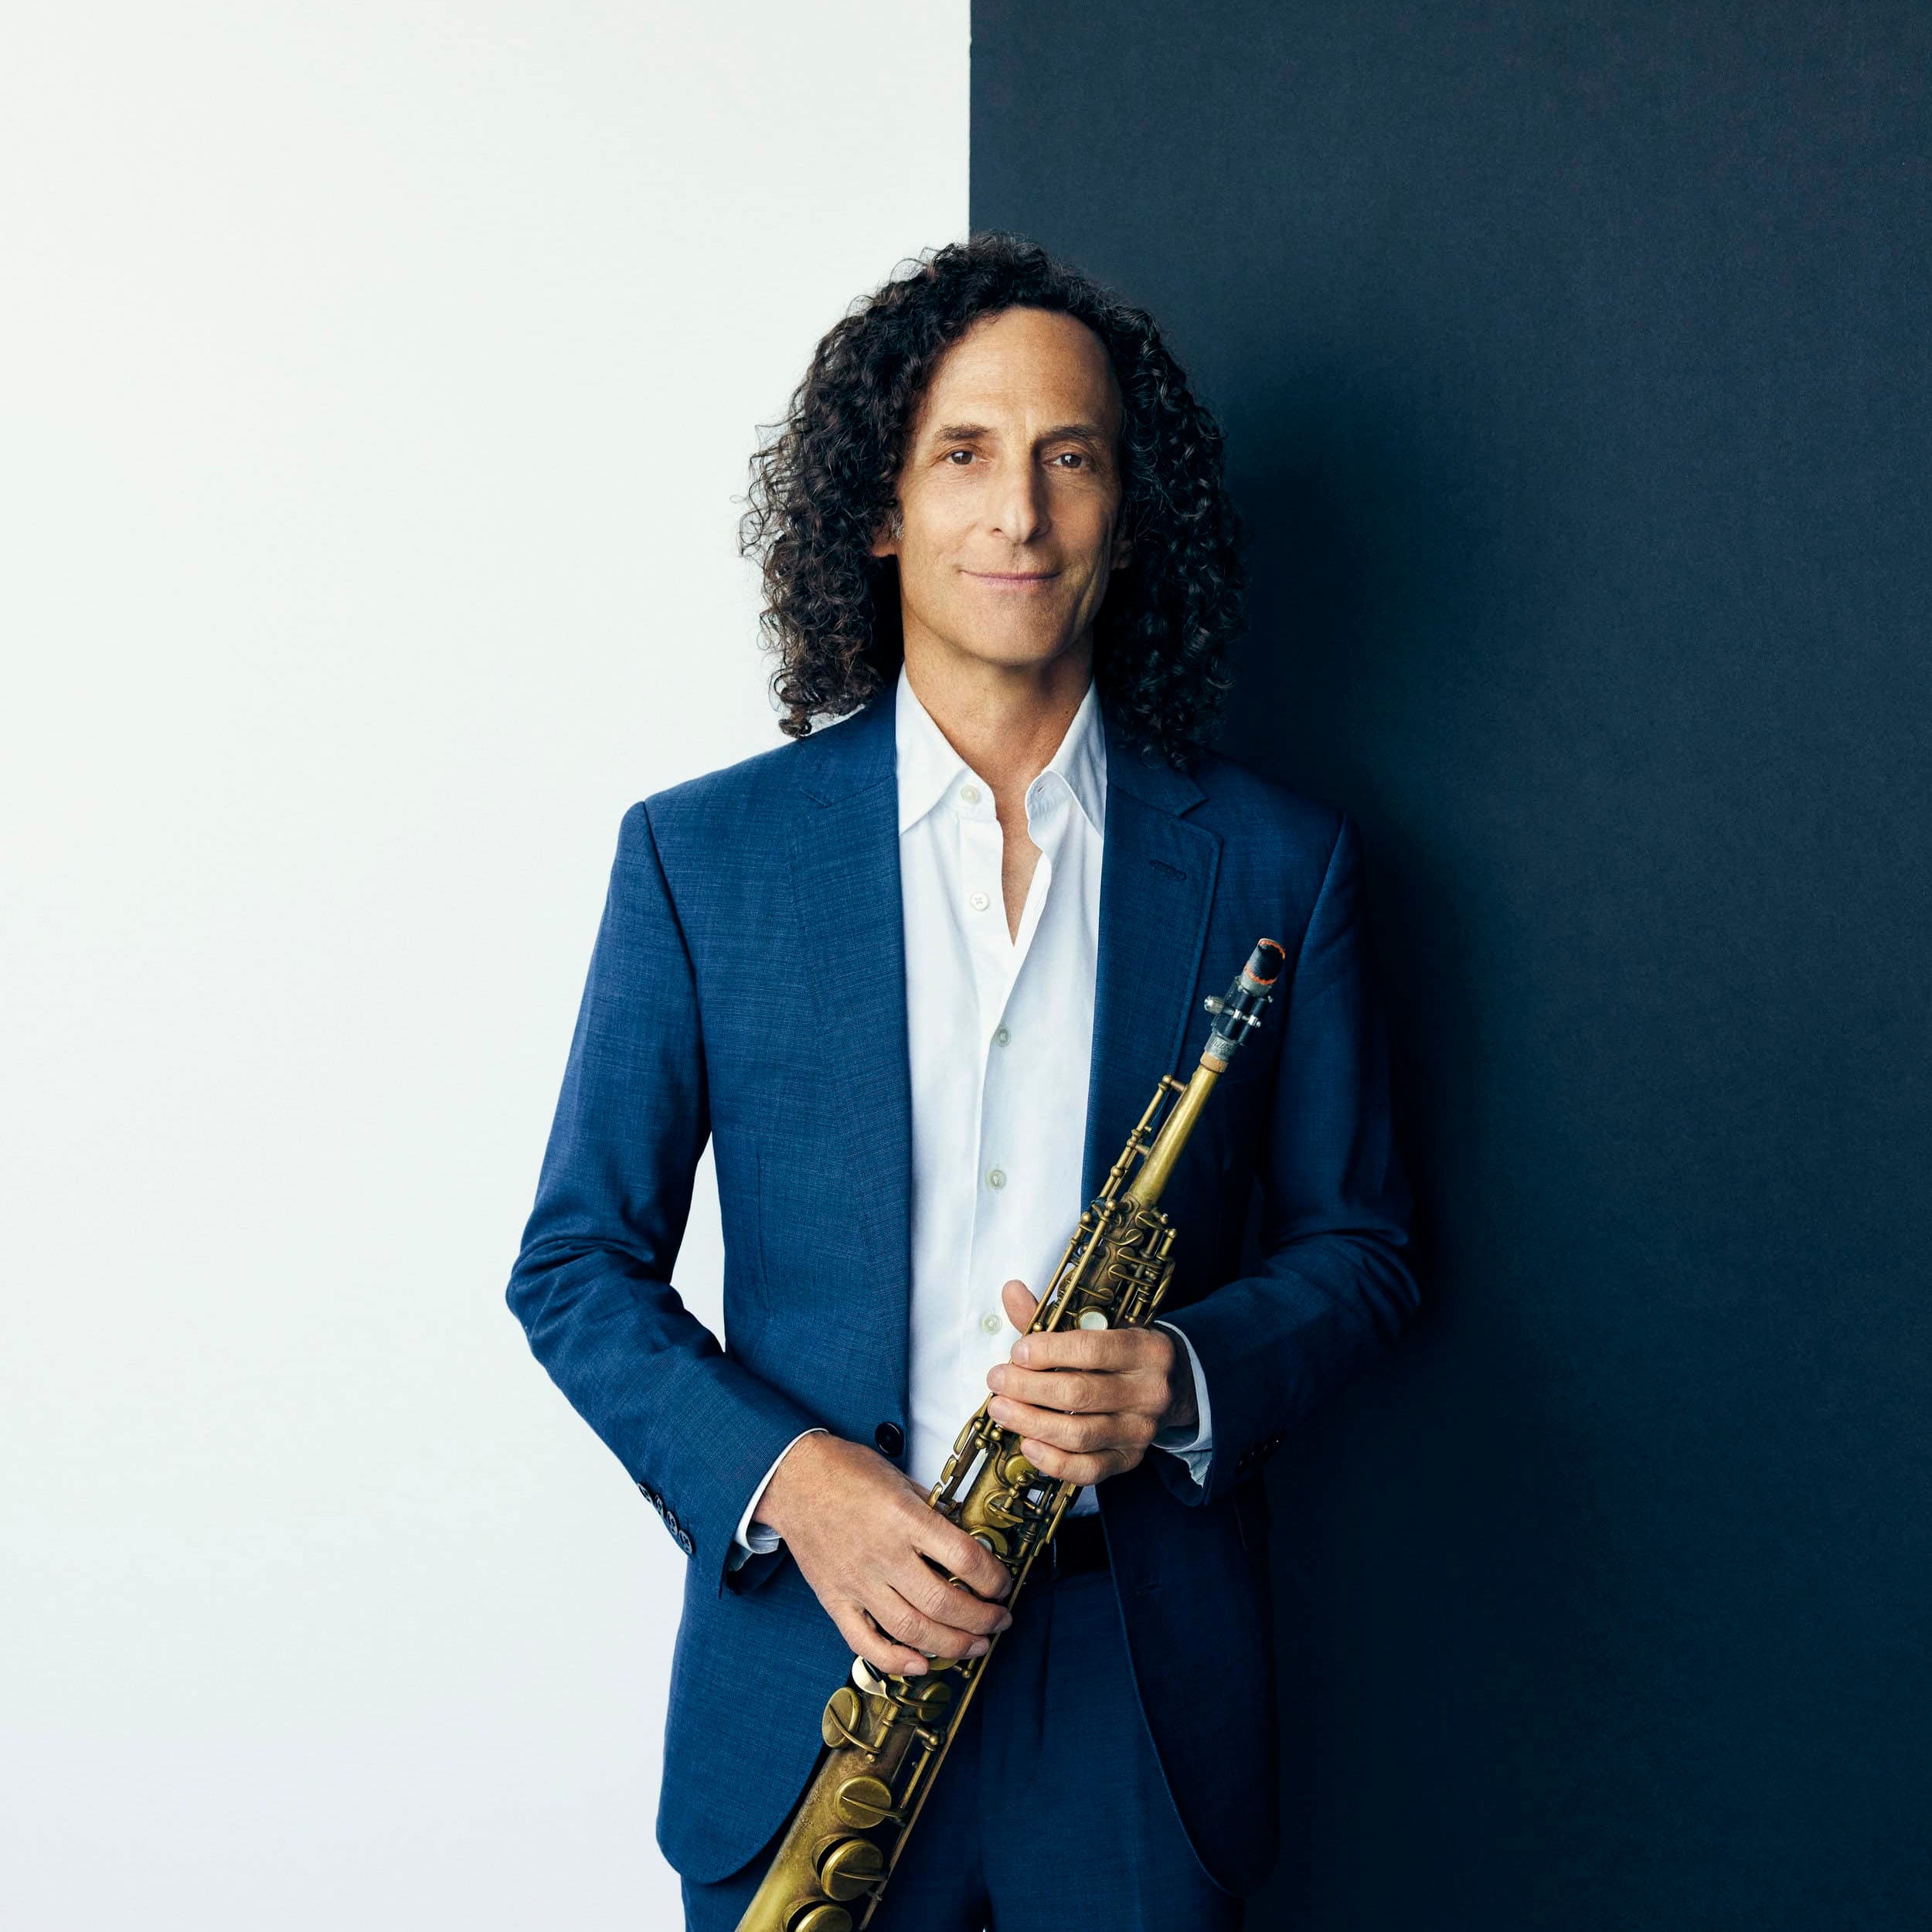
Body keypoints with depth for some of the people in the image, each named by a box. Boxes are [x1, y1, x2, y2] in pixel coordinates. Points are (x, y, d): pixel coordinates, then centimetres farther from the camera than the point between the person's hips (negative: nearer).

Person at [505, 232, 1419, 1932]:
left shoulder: (1276, 862, 1)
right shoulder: (702, 853, -1)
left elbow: (1358, 1248, 6)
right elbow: (577, 1262, 1)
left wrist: (1185, 1380, -15)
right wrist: (782, 1473, -15)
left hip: (1150, 1681, 1)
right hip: (808, 1661, 0)